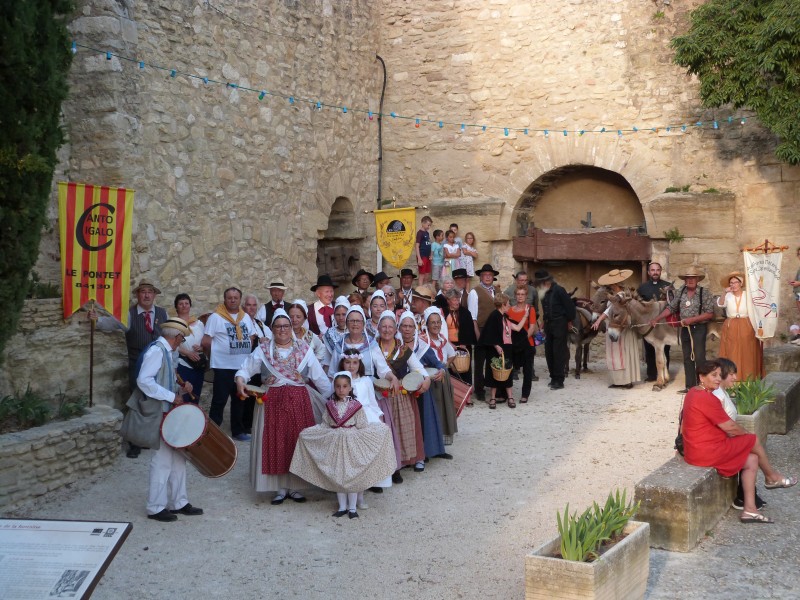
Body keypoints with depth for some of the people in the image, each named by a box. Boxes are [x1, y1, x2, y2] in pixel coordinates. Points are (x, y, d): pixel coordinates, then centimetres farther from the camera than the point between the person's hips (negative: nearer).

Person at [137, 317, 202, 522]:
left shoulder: (165, 351, 13)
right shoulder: (156, 351, -16)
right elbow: (144, 380, -25)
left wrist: (181, 389, 3)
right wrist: (171, 396, -22)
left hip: (169, 413, 10)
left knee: (177, 458, 14)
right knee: (163, 460, -3)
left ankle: (178, 502, 23)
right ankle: (155, 508, 8)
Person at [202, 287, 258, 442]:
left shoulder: (246, 317, 9)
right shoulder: (216, 317, -7)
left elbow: (252, 336, 19)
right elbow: (206, 342, -8)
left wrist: (244, 352, 8)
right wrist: (218, 353, 2)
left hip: (243, 366, 6)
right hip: (223, 367, -5)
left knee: (239, 400, 14)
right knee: (219, 401, -3)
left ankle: (238, 431, 24)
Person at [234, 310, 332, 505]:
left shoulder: (304, 349, 5)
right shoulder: (263, 349, 4)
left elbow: (318, 375, 5)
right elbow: (246, 368, -1)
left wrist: (330, 396, 3)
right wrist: (240, 380, -22)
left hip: (299, 401, 0)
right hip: (272, 401, 0)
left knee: (297, 441, 3)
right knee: (275, 443, 1)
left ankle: (295, 486, 15)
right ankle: (280, 488, 11)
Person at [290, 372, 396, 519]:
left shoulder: (356, 406, -8)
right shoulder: (330, 405, 1)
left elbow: (363, 427, -5)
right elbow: (324, 425, 6)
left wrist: (381, 430, -13)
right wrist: (306, 432, 0)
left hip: (352, 443, -3)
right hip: (335, 443, 3)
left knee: (352, 475, 3)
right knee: (337, 476, 7)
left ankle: (352, 507, 14)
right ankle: (342, 506, 19)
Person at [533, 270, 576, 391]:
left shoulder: (558, 290, -14)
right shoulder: (544, 293, 8)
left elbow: (570, 306, -11)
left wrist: (569, 321, -4)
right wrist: (544, 320, 12)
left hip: (559, 325, -8)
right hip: (548, 325, 8)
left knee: (558, 352, -6)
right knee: (549, 352, 10)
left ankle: (559, 381, -2)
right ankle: (553, 377, 21)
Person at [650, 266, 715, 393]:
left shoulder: (704, 294, -7)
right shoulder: (680, 293, 7)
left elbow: (710, 314, -11)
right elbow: (670, 308, 10)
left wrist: (692, 319, -18)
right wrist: (656, 319, 2)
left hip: (698, 329, -5)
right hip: (685, 329, 5)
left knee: (699, 358, -8)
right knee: (687, 359, 8)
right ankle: (690, 386, 14)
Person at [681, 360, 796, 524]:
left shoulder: (694, 392, 9)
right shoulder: (707, 398, -23)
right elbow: (729, 427, -15)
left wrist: (741, 434, 13)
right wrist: (746, 434, 5)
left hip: (696, 449, 10)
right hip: (707, 453, -10)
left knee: (752, 460, 10)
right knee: (754, 441, 6)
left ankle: (749, 510, 8)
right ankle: (772, 478, 33)